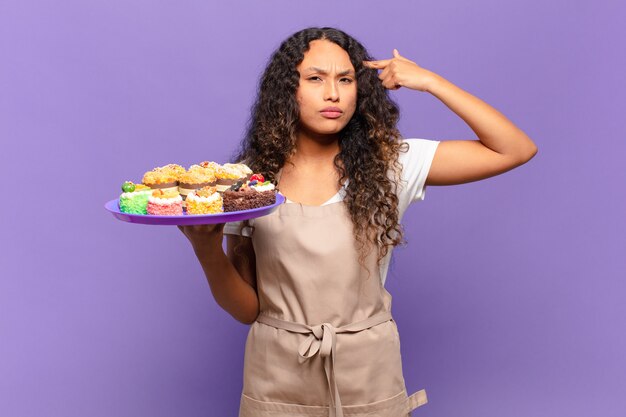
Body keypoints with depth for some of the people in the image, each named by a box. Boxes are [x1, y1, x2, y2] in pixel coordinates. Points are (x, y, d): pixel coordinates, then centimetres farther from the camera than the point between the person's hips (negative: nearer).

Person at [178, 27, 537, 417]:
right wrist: (207, 251, -22)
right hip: (278, 380, 0)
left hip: (369, 381, 0)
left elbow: (516, 150, -9)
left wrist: (430, 82, -11)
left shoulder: (390, 162, -5)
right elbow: (246, 308, -4)